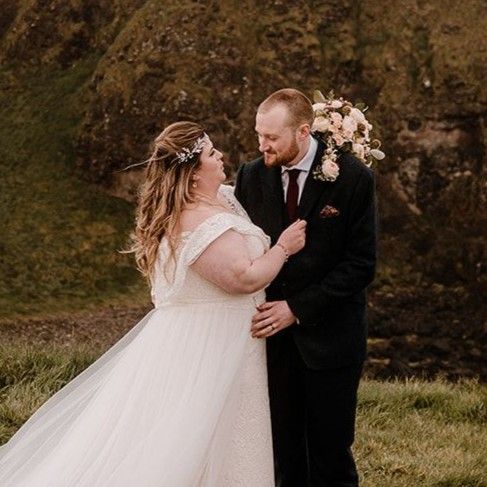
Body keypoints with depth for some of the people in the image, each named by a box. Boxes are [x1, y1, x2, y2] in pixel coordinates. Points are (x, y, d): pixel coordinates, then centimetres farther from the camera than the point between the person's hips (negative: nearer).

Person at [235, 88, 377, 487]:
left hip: (329, 337, -3)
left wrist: (298, 309, -16)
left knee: (330, 454, 4)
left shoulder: (353, 178, -9)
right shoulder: (252, 176, 2)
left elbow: (361, 265, -10)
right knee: (282, 453, 7)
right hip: (272, 335, 3)